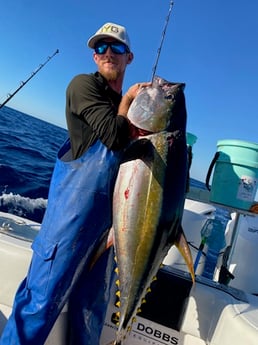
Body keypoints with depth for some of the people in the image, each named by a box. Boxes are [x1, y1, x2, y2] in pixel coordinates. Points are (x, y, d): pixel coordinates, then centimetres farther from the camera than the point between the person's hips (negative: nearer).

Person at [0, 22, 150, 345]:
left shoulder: (127, 105, 19)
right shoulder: (84, 83, -1)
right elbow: (114, 137, -13)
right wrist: (128, 98, 2)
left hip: (108, 211, 7)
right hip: (77, 204, -6)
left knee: (93, 303, 15)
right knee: (44, 297, -2)